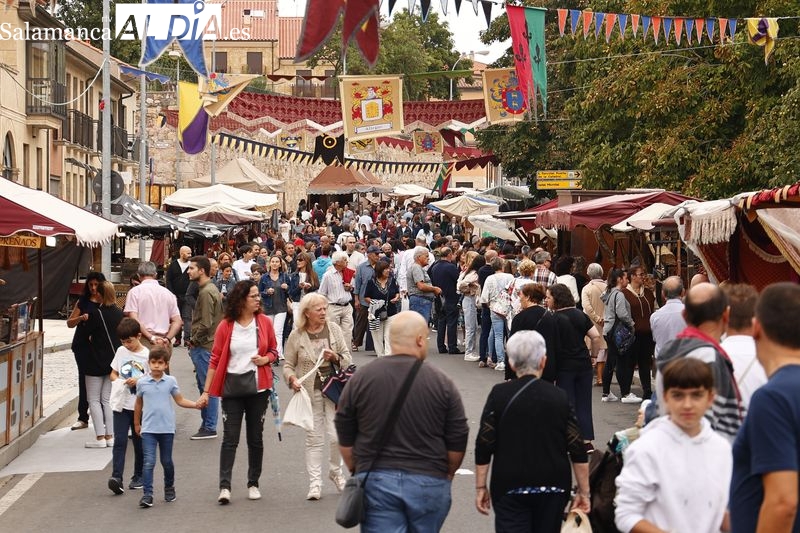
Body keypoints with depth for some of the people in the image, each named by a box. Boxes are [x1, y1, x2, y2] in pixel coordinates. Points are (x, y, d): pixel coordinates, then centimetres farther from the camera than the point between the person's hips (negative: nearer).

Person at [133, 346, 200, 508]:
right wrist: (136, 424, 18)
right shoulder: (142, 383, 0)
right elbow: (139, 404, 12)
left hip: (167, 428, 1)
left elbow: (180, 400, 5)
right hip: (148, 429, -1)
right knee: (149, 462, -10)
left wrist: (195, 404, -10)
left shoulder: (171, 381, 0)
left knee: (166, 461, 13)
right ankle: (147, 494, -10)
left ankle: (169, 488, 34)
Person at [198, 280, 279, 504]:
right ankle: (224, 486, -8)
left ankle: (253, 484, 19)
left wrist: (265, 359, -11)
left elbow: (274, 351, 12)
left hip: (258, 387, 2)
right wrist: (206, 391, -5)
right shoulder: (225, 326, -4)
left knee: (256, 438, 9)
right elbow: (215, 359, -2)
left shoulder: (264, 322, 2)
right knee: (230, 438, -6)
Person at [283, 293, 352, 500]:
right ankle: (315, 482, 8)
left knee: (336, 435, -1)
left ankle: (335, 471, 24)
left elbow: (348, 359, 6)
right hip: (310, 391, -1)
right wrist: (292, 378, -15)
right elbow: (288, 364, 4)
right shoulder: (296, 336, -4)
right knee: (314, 438, 3)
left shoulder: (333, 329, 1)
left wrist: (335, 357, -14)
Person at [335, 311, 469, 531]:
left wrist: (357, 471, 20)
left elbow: (345, 437, 6)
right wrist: (447, 474, 16)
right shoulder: (442, 383, -5)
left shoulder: (360, 378, -1)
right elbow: (457, 441, -1)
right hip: (429, 481, 0)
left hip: (376, 480, 0)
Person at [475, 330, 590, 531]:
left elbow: (484, 446, -6)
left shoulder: (499, 395, -5)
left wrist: (480, 487, 3)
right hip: (553, 488, 2)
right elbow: (578, 450, -2)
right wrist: (583, 492, 4)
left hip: (510, 489, -2)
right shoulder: (559, 397, -1)